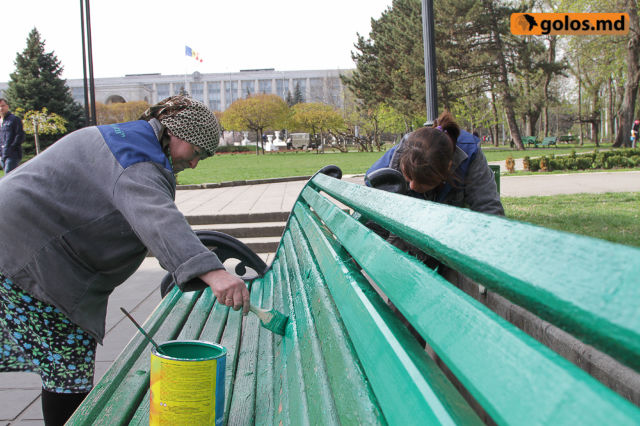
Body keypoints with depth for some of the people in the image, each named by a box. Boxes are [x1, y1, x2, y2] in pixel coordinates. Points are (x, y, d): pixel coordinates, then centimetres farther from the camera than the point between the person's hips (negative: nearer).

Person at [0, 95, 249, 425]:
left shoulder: (122, 137, 16)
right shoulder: (138, 160, -19)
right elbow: (157, 218, -39)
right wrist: (210, 271, -52)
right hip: (31, 255, -11)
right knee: (70, 361, -6)